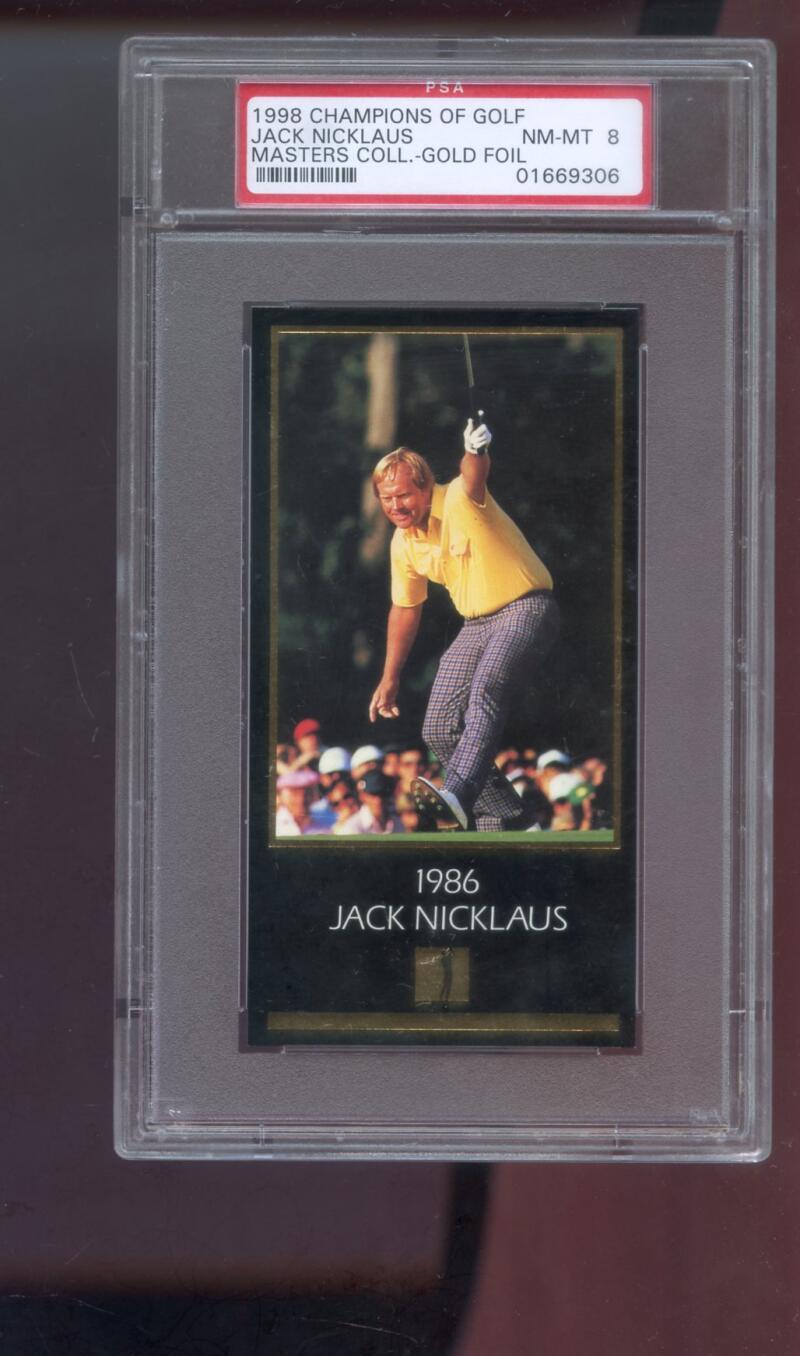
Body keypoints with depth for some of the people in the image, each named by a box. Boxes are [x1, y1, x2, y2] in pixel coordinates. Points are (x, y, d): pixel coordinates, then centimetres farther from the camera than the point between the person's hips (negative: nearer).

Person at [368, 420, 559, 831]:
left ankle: (457, 796, -51)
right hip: (476, 625, 8)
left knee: (485, 687, -35)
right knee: (438, 731, 1)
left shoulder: (458, 501, -17)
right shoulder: (403, 544, 4)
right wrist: (389, 679, 21)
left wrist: (475, 453, -67)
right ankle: (505, 816, 12)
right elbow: (404, 609, 17)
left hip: (526, 609, -8)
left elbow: (474, 475, -42)